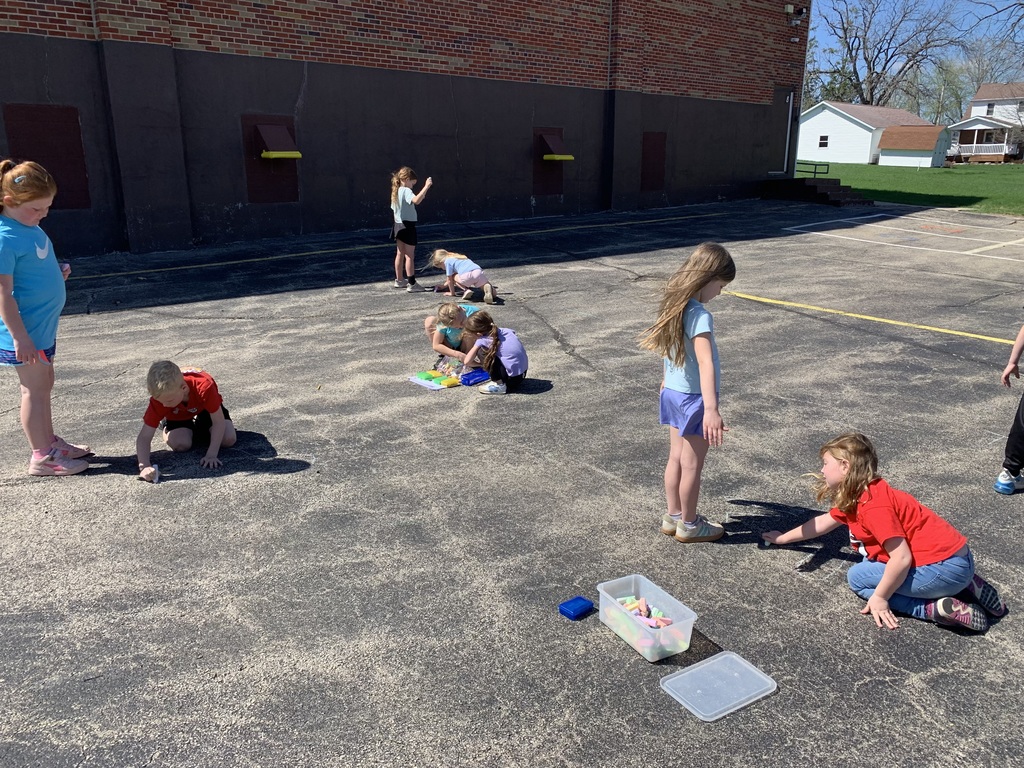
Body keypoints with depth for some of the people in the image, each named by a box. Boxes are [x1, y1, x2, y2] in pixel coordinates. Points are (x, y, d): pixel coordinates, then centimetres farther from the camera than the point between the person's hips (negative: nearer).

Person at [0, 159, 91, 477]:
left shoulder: (28, 226, 6)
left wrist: (57, 272, 3)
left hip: (43, 325, 9)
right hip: (26, 330, -9)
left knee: (43, 383, 19)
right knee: (34, 388, 0)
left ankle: (50, 441, 33)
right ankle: (42, 457, 11)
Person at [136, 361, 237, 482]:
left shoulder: (203, 387, -45)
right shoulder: (160, 398, -36)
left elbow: (219, 421, -35)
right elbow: (144, 437, -35)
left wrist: (211, 455, -40)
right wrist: (144, 466, -51)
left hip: (206, 408, -1)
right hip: (178, 415, 1)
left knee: (229, 440, -20)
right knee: (180, 444, -25)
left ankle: (201, 426, 12)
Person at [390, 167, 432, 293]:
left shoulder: (396, 192, 10)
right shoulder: (406, 191, -17)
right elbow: (416, 200, -36)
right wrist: (426, 187, -33)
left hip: (398, 225, 9)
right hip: (407, 226, -9)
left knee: (400, 254, 16)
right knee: (410, 256, -7)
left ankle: (399, 280, 25)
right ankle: (412, 284, -6)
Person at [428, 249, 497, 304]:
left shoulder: (447, 261, 13)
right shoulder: (457, 257, 39)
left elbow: (449, 280, 13)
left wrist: (452, 293, 25)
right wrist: (444, 286, 59)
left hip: (467, 275, -6)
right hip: (479, 271, 6)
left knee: (454, 277, 19)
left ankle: (466, 290, -2)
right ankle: (489, 288, -17)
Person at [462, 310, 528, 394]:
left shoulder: (483, 340, -10)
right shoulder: (504, 330, 6)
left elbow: (467, 362, -9)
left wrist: (481, 364, 10)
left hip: (512, 377, -8)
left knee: (481, 352, -5)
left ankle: (499, 385, -1)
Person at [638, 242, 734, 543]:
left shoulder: (674, 304, 1)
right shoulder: (699, 315, -25)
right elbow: (706, 363, -38)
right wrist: (711, 410, -46)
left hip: (673, 393, 8)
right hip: (694, 398, -8)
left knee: (676, 459, 18)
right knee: (692, 465, 8)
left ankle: (673, 516, 31)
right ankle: (689, 525, 24)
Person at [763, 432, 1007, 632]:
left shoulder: (873, 505, -21)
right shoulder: (853, 497, 10)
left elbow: (901, 558, -25)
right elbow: (822, 522, 25)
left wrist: (880, 598, -13)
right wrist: (783, 538, 34)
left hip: (944, 568, -9)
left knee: (858, 578, 2)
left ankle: (936, 609, -10)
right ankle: (966, 587, 16)